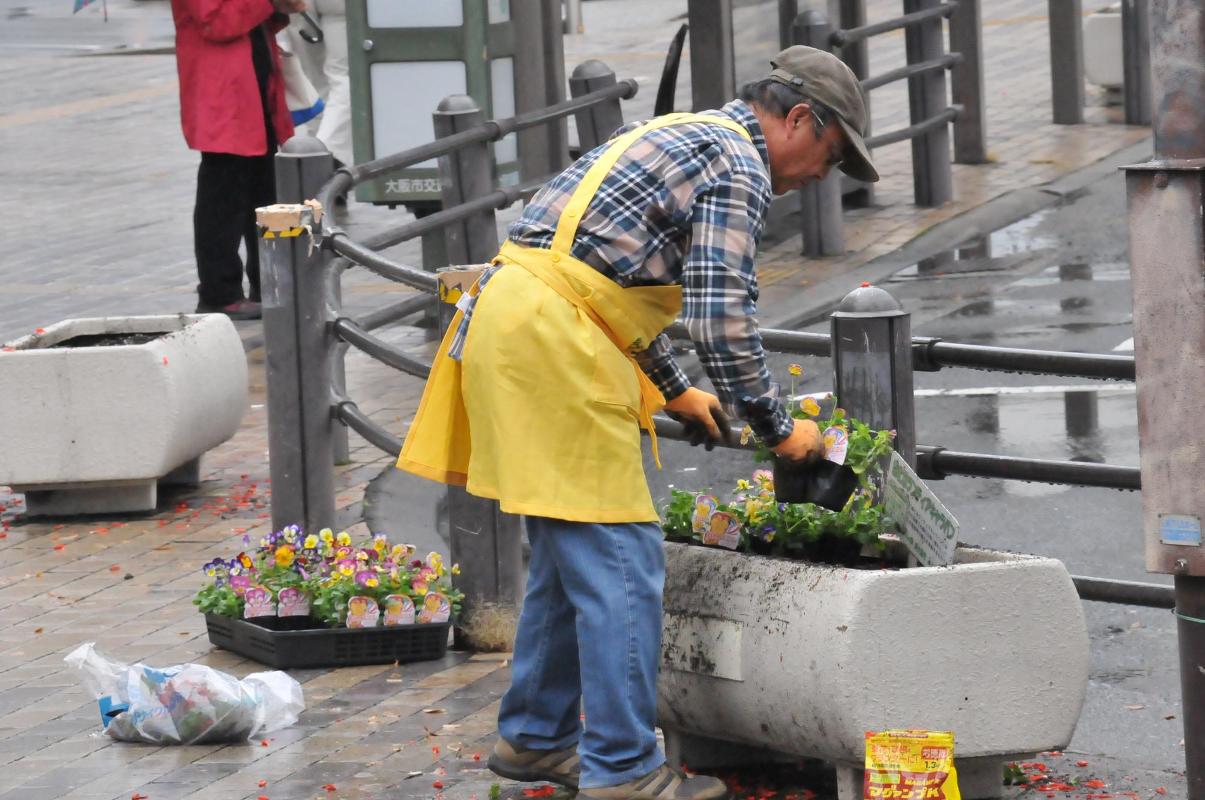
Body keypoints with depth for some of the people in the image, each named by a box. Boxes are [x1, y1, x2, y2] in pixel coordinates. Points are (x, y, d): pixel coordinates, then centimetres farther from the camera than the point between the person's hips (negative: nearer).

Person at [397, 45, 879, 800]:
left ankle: (536, 736, 27)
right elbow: (724, 317, -14)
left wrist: (675, 391, 37)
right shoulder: (739, 165, -6)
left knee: (574, 552, 19)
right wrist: (778, 428, -3)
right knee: (621, 560, -7)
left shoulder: (682, 137, 25)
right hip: (551, 341, -10)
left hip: (511, 319, 10)